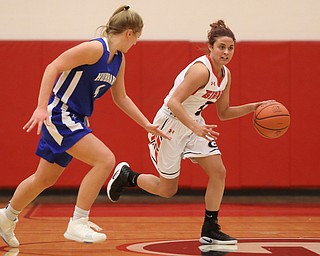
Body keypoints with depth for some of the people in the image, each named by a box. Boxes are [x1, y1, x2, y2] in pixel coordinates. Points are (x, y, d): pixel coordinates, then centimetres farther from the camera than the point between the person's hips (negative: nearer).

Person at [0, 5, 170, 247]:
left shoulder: (119, 60, 8)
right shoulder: (95, 48, -19)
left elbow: (121, 98, 19)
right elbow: (53, 68, -22)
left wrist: (147, 125, 17)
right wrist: (42, 107, -29)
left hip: (76, 119, 9)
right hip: (58, 114, -9)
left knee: (46, 178, 19)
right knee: (105, 159, -21)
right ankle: (77, 224, -14)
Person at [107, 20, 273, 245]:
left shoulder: (225, 75, 1)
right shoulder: (201, 70, -26)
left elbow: (223, 113, 10)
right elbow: (173, 102, -31)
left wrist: (251, 108, -3)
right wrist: (195, 127, -42)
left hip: (194, 123, 8)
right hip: (171, 124, -8)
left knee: (218, 172, -7)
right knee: (167, 190, 4)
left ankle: (210, 231, 1)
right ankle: (126, 176, 28)